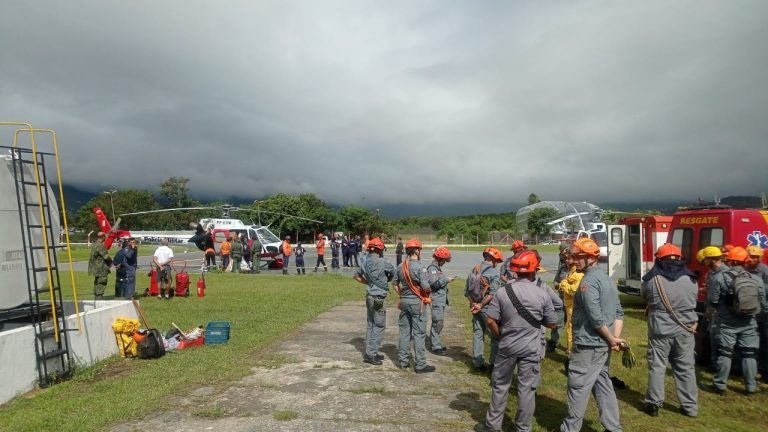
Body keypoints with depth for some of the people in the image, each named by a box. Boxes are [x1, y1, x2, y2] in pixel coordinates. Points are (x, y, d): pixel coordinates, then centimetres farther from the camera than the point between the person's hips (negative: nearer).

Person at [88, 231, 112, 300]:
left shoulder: (94, 244, 12)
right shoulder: (100, 246, -20)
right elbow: (106, 256, -22)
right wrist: (110, 260, -2)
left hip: (96, 268, 10)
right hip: (101, 268, -10)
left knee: (97, 282, 18)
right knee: (101, 282, -6)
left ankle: (96, 297, 26)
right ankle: (99, 297, -6)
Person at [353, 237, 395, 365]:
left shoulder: (366, 263, 7)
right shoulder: (382, 262, -16)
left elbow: (356, 276, 19)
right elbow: (393, 272, 1)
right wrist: (387, 280, 19)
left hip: (370, 296, 8)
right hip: (378, 298, -8)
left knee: (370, 325, 15)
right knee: (379, 326, 0)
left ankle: (369, 352, 24)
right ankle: (371, 354, 2)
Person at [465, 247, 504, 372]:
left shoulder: (473, 270, 8)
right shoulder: (494, 272, -12)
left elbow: (466, 291, 5)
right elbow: (492, 293, -21)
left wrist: (473, 303, -3)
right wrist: (481, 305, -17)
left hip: (475, 306, 6)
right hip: (488, 308, -6)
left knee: (477, 334, 12)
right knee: (494, 335, 6)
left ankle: (478, 363, 17)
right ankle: (494, 363, 11)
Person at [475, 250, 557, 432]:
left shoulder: (502, 292, -10)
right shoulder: (542, 295, -12)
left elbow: (491, 321, -9)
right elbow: (552, 324, -1)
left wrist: (501, 337, 7)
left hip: (507, 346, 1)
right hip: (531, 349, -1)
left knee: (500, 385, 15)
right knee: (527, 389, 11)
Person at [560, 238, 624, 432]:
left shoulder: (588, 281, -18)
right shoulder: (606, 278, 13)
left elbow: (596, 318, -23)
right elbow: (618, 313, 11)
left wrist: (612, 340, -12)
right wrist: (616, 338, 1)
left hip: (588, 345, -9)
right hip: (603, 345, 9)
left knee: (578, 387, 1)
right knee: (603, 384, 17)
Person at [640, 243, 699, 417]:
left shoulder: (652, 279, -10)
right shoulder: (690, 279, -2)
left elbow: (643, 296, 7)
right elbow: (693, 302, 11)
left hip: (660, 330, -3)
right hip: (685, 330, 3)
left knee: (657, 366, 7)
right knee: (686, 368, 13)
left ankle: (654, 404, 14)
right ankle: (690, 406, 22)